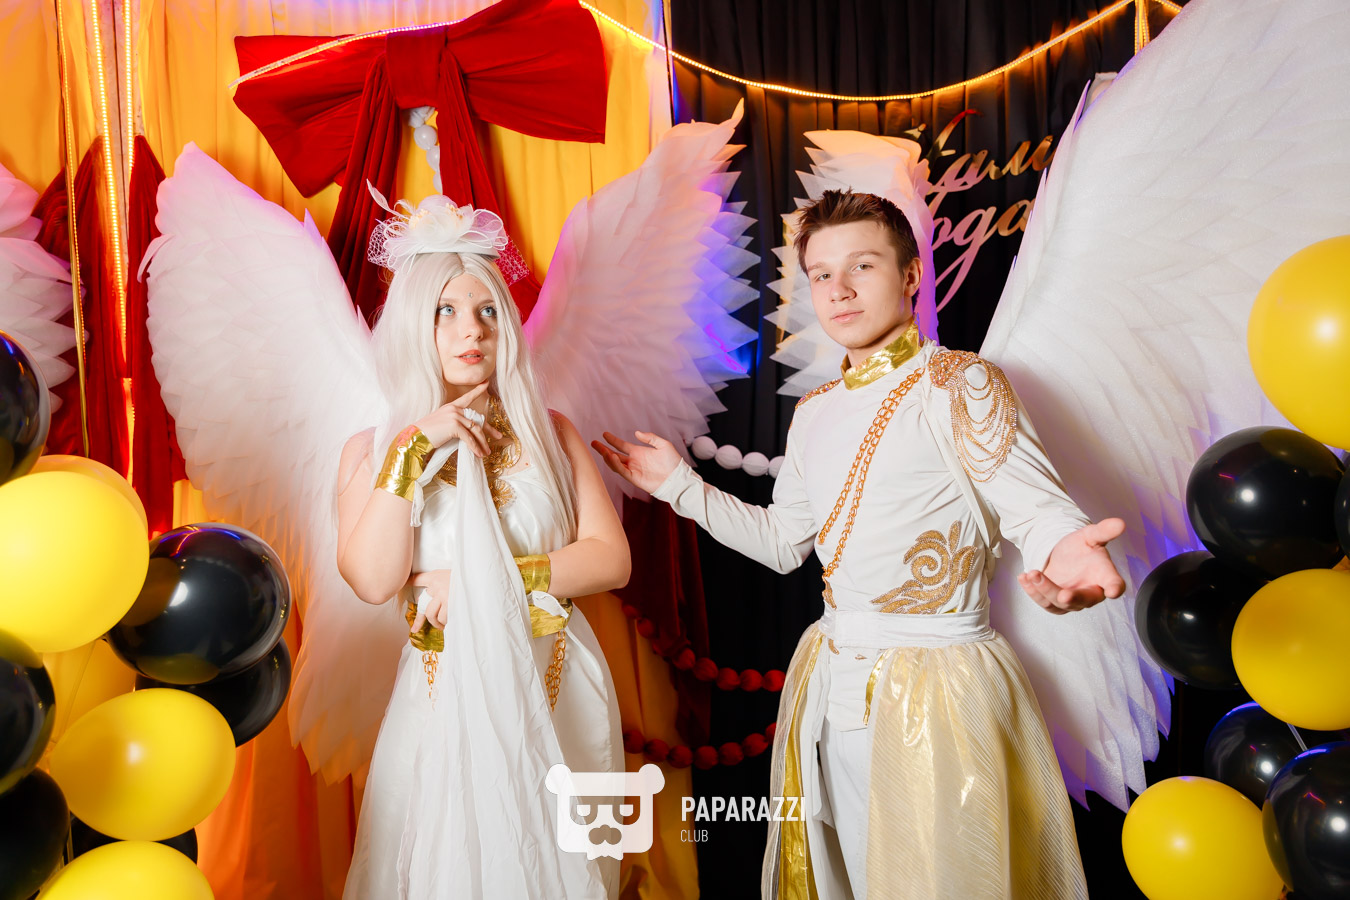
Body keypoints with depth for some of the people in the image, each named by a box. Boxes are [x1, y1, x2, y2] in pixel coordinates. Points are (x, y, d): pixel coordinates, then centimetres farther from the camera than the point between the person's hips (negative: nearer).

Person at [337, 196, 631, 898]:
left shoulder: (545, 432, 2)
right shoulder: (372, 450, 1)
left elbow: (611, 558, -5)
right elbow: (374, 580, -15)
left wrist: (490, 580, -13)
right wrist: (415, 448, -16)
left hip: (559, 689, 1)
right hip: (448, 696, -1)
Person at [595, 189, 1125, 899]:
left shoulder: (956, 383, -11)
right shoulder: (815, 413, 10)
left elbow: (1037, 507, -21)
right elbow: (784, 543, 16)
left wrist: (1063, 553, -44)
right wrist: (679, 485, 15)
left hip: (937, 686, -6)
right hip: (830, 676, 7)